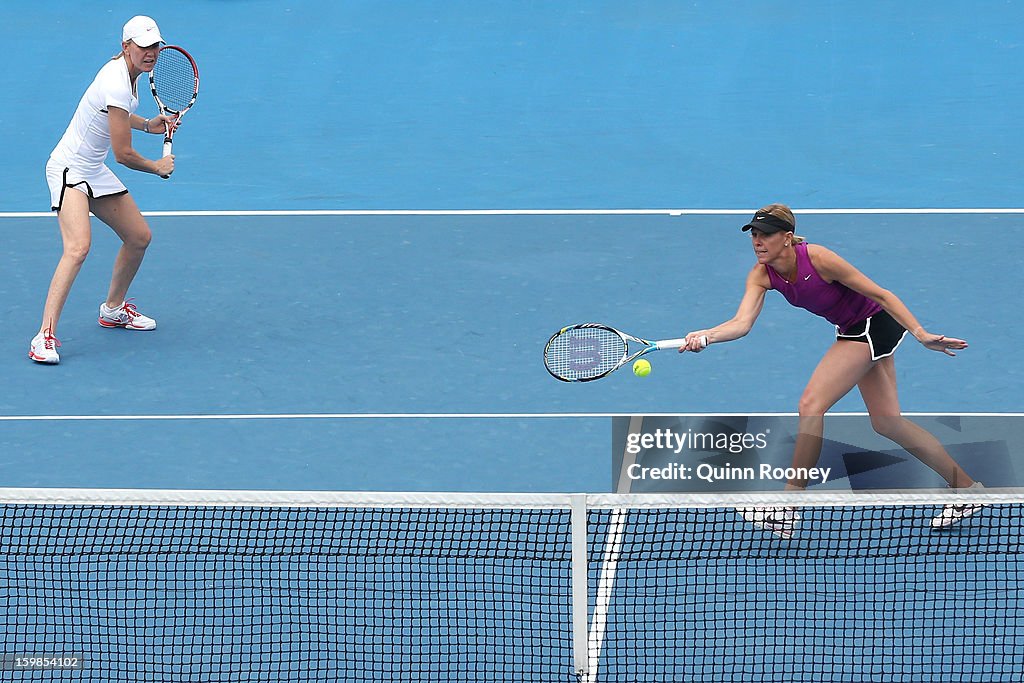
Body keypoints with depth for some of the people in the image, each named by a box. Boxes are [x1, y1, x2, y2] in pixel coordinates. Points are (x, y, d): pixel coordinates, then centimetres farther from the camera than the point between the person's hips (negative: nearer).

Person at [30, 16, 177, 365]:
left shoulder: (125, 71, 5)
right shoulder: (117, 85, -26)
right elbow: (123, 154, -21)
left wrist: (147, 124, 13)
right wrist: (158, 167, -2)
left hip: (95, 171, 10)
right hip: (69, 169, -10)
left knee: (140, 237, 15)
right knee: (78, 247, -28)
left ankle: (113, 309, 37)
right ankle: (45, 336, -31)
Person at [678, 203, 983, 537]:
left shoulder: (818, 259, -28)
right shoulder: (762, 275, -9)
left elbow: (881, 294, -22)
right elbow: (742, 322, -21)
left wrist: (921, 334, -24)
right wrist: (705, 336, -40)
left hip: (876, 322, -8)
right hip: (852, 330, 8)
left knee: (811, 404, -16)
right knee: (886, 422, 13)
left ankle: (788, 511, -11)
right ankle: (967, 488, 24)